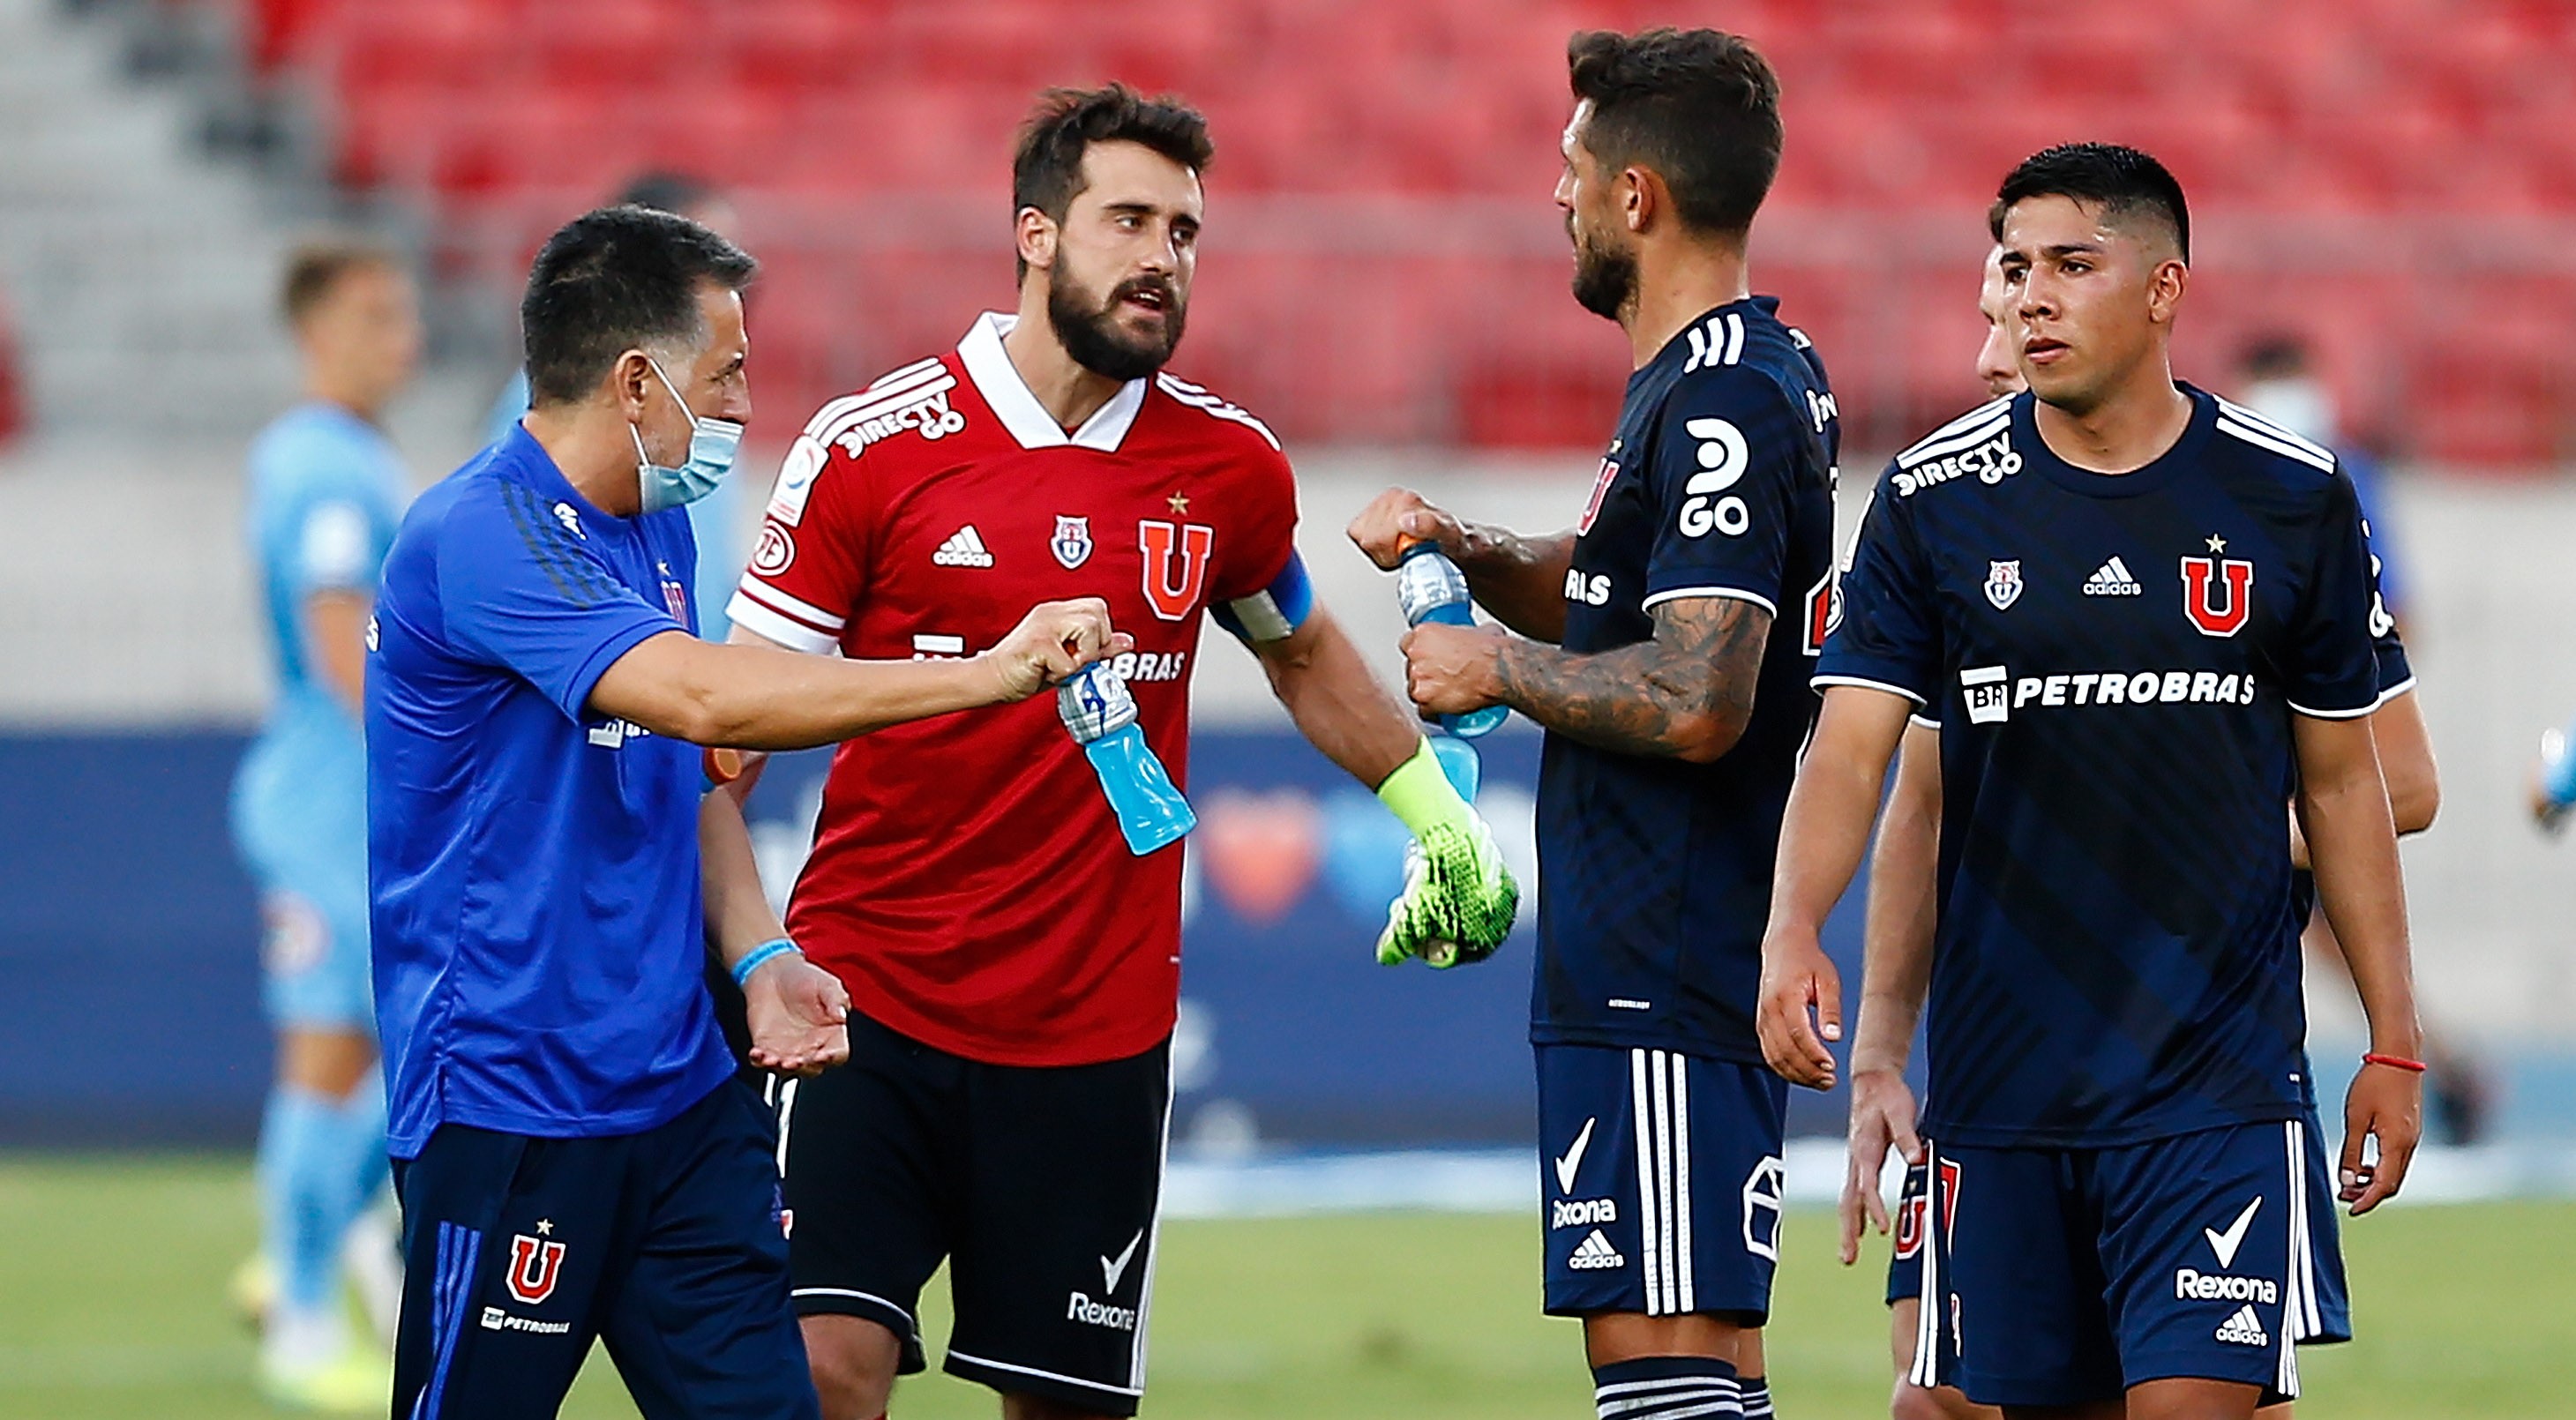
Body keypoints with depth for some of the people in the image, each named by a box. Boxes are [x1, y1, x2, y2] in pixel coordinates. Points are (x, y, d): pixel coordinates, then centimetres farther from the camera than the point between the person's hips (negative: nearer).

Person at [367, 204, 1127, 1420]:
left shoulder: (655, 530, 13)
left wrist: (758, 957, 5)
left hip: (680, 1092, 8)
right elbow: (706, 697, -31)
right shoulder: (483, 535, -18)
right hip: (509, 1113, -8)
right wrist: (989, 673, -29)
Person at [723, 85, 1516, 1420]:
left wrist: (1439, 814, 19)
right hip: (867, 1003, -3)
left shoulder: (1227, 467, 5)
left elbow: (1303, 655, 26)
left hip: (1099, 1034, 3)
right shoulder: (867, 449, -5)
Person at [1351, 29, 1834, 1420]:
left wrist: (1498, 666, -10)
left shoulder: (1718, 407, -17)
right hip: (1653, 955, 11)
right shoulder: (1758, 372, 16)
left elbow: (1694, 703, -25)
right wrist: (1466, 550, 11)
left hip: (1663, 984, -11)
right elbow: (1616, 600, 29)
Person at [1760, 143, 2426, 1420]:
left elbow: (2341, 781, 9)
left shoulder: (2290, 500, 2)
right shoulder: (1935, 499, 2)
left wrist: (2393, 1043, 8)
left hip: (2218, 1078, -2)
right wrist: (1792, 932, -24)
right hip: (2001, 1070, 2)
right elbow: (1853, 743, -6)